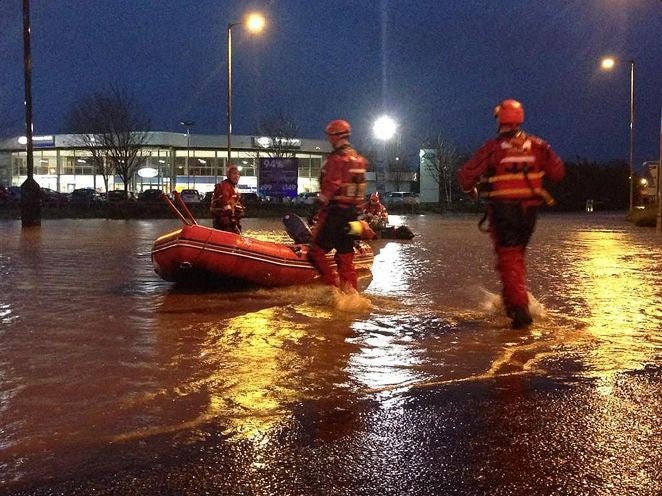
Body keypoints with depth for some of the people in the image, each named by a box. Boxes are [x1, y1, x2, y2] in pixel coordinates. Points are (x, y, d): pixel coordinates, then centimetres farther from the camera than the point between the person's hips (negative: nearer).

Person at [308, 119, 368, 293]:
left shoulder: (337, 158, -13)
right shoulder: (358, 158, 14)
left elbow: (330, 187, -20)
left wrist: (320, 206, -16)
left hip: (335, 212, -8)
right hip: (352, 211, 8)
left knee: (317, 251, -3)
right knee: (345, 254, 13)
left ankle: (335, 286, -11)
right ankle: (351, 291, 14)